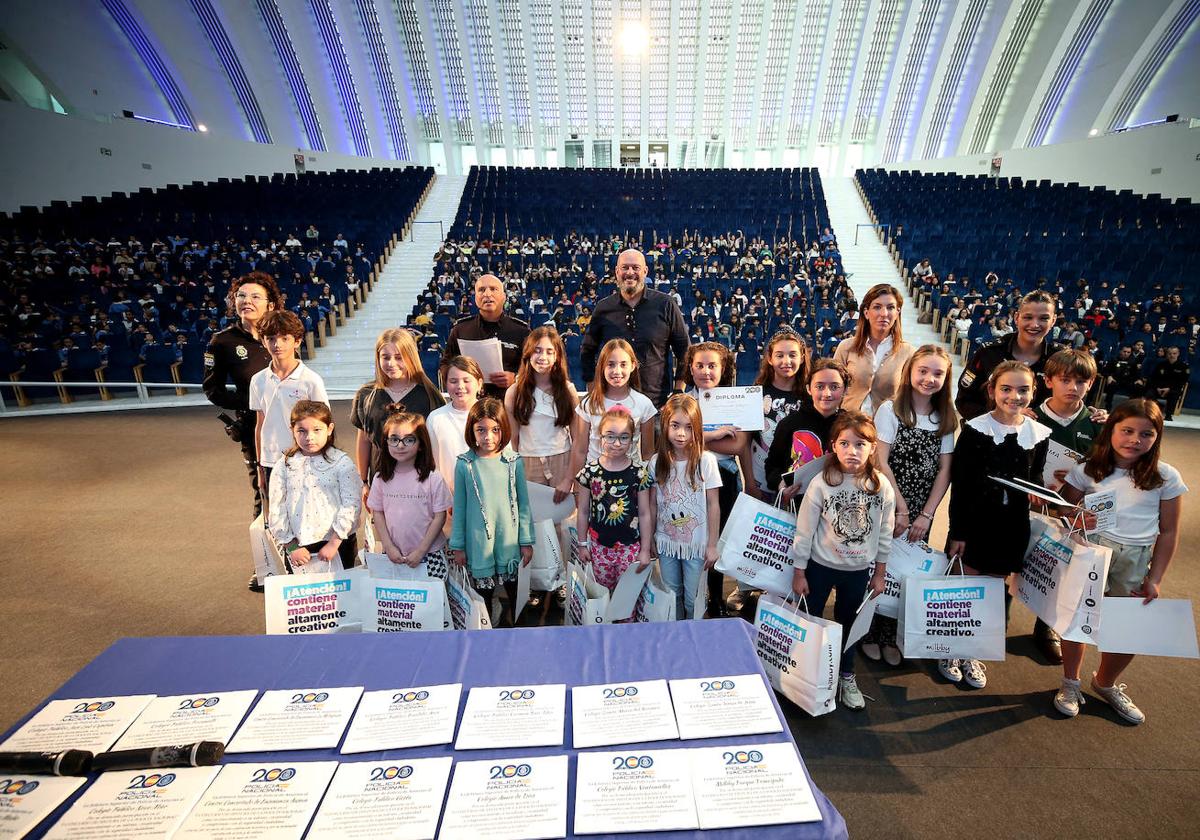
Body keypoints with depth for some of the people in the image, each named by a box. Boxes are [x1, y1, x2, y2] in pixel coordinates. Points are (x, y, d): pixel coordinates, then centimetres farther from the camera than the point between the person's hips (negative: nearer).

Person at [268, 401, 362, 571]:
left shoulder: (342, 462, -7)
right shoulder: (285, 466, 2)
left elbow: (351, 504, -12)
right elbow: (276, 511, 3)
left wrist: (333, 543, -15)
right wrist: (291, 546, -2)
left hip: (338, 544, -2)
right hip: (300, 548, 2)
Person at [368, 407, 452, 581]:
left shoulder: (433, 478, -11)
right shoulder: (381, 478, -1)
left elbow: (440, 516, -8)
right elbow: (377, 513, 6)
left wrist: (421, 551, -9)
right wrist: (389, 547, -2)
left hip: (429, 554, -2)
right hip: (393, 555, 3)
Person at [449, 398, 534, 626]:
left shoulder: (514, 462, -5)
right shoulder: (464, 464, -6)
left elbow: (523, 503, 1)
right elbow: (459, 507, 1)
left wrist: (526, 541, 2)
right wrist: (458, 545, 4)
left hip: (510, 541, 1)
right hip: (478, 544, -1)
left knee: (515, 592, 15)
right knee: (483, 594, 12)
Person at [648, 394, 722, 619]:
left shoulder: (706, 461, -13)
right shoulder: (656, 462, -7)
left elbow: (713, 505, -8)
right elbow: (653, 504, 1)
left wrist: (712, 545, -6)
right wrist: (650, 540, 6)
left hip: (696, 543, -2)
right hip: (666, 542, 3)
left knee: (693, 599, 8)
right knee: (672, 595, 18)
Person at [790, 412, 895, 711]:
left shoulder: (881, 486, -11)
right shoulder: (821, 483, -19)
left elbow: (885, 533, 1)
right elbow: (804, 531, -12)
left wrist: (880, 573, 6)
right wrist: (799, 572, -8)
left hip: (858, 570, 3)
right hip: (820, 566, -2)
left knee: (848, 623, 21)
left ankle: (846, 677, 42)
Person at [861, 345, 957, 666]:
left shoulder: (946, 418, 6)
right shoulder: (890, 409, -6)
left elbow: (944, 470, 3)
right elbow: (881, 462, -11)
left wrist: (926, 514, -5)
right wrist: (901, 509, -12)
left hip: (921, 513, 4)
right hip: (886, 506, -3)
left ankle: (890, 636, 27)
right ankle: (870, 634, 21)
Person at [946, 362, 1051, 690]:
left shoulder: (1039, 434, 1)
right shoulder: (975, 429, -11)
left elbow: (1035, 480, 14)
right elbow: (959, 485, -11)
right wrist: (957, 532, -11)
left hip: (1012, 526, 4)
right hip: (975, 521, -4)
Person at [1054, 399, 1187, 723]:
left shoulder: (1166, 477, -1)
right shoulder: (1087, 470, -3)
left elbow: (1168, 532, 3)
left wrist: (1155, 579, 1)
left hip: (1134, 563, 1)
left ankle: (1105, 684, 37)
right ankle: (1070, 684, 29)